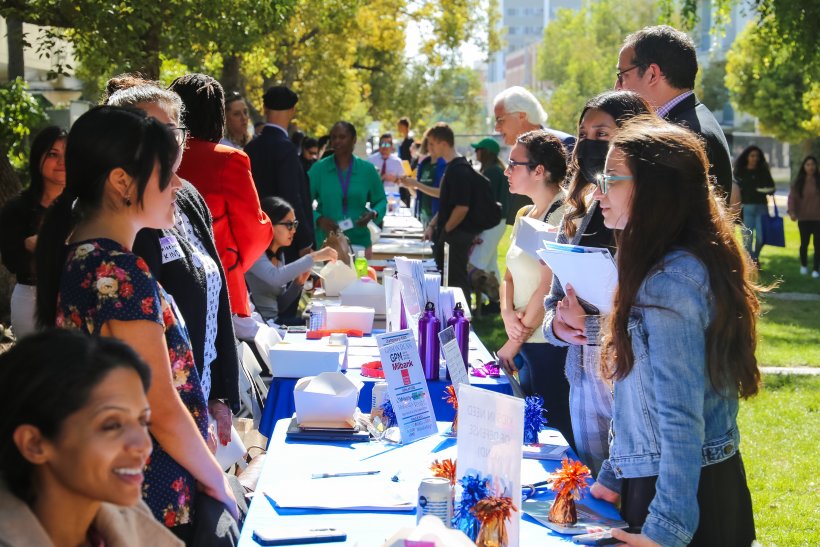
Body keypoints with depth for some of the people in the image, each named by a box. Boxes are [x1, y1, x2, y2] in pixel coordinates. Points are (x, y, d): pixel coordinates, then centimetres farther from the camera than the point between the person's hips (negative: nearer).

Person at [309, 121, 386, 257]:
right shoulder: (319, 168, 1)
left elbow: (381, 201, 11)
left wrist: (373, 214, -10)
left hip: (359, 242, 1)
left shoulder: (367, 169, 4)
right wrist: (318, 219, -18)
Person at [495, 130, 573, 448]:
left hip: (551, 347, -9)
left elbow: (548, 289, -18)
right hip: (526, 344, 9)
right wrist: (508, 314, -6)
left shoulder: (560, 216, -15)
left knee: (556, 431, -2)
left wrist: (514, 343, -10)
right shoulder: (524, 215, 12)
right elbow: (509, 276, 15)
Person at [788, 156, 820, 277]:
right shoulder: (799, 181, 0)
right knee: (804, 243, 10)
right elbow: (792, 197, -5)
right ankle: (803, 265, 32)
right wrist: (792, 211, -19)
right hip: (803, 217, 1)